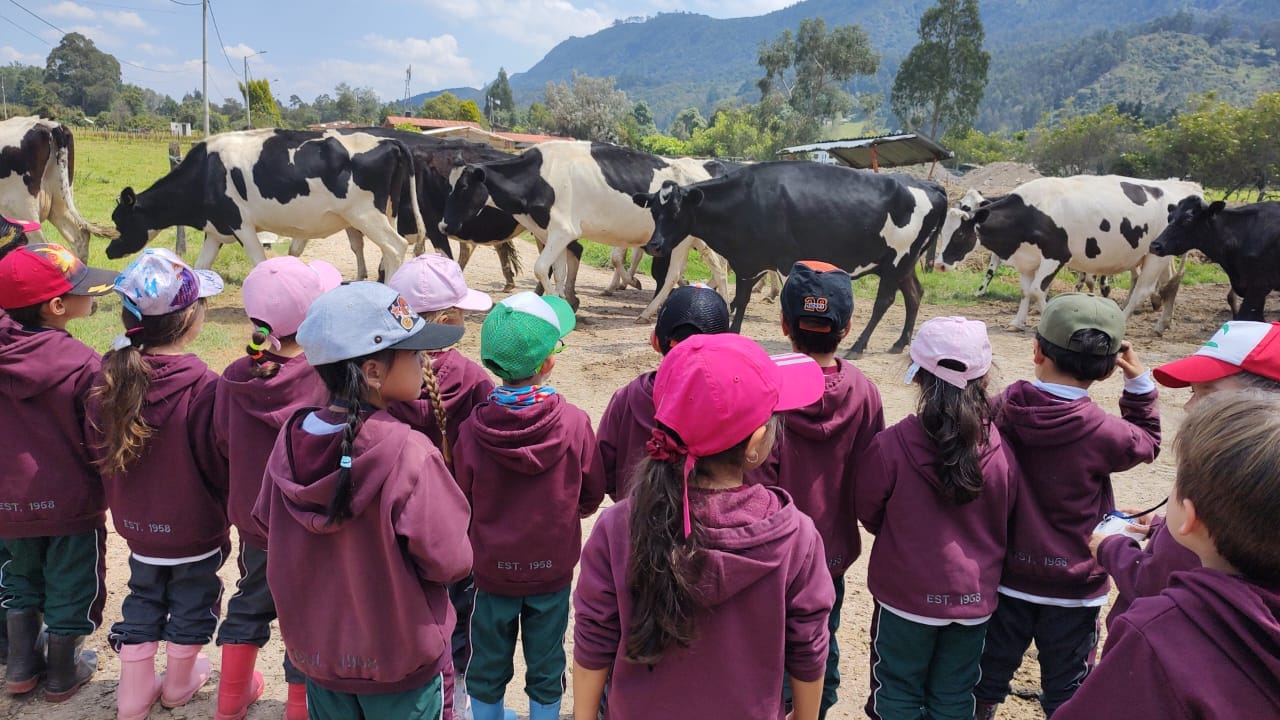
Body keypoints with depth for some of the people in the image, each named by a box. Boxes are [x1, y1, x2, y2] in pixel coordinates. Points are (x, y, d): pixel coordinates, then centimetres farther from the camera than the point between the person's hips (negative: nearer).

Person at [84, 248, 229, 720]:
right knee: (192, 603, 19)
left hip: (137, 525, 4)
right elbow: (223, 464, -20)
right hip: (196, 530, -4)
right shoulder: (204, 388, -28)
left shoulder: (109, 380, -12)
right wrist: (225, 508, 1)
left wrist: (123, 503, 15)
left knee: (143, 601, 24)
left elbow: (96, 450, -1)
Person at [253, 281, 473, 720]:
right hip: (400, 660, -5)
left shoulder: (290, 437, -11)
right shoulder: (408, 453, -28)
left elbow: (265, 524, 5)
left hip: (316, 651, 5)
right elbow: (448, 561, -22)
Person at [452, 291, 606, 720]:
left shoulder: (471, 430, -20)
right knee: (546, 667, 19)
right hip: (553, 568, 0)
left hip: (492, 568, 1)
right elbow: (592, 494, -7)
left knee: (488, 667, 21)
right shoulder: (575, 424, -21)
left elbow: (463, 503, -6)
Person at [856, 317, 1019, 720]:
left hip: (906, 594, -2)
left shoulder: (891, 445, -22)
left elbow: (868, 515, -4)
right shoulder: (1002, 450, -15)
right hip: (974, 597, 2)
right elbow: (1008, 524, 2)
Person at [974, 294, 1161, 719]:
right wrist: (1139, 382, 5)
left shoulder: (999, 411, -13)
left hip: (1006, 574, 2)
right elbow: (1146, 444, 4)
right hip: (1073, 584, -2)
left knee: (989, 674, 19)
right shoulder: (1103, 434, -19)